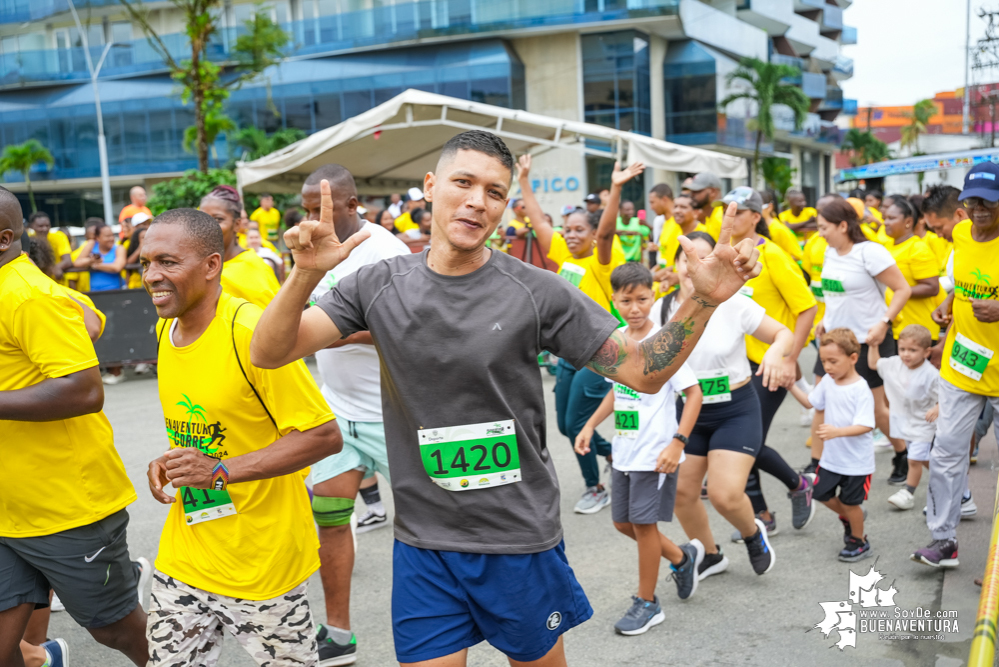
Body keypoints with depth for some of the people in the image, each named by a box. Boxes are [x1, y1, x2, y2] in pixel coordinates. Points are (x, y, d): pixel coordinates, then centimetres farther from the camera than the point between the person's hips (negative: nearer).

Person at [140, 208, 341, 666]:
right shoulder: (166, 329, 4)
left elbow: (324, 435, -21)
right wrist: (169, 462, 0)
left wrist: (220, 471, -23)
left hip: (262, 561, -7)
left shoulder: (251, 332, -20)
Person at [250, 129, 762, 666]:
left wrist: (703, 301, -23)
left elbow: (643, 372, -8)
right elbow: (268, 354, -9)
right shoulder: (381, 285, -4)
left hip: (519, 541, 0)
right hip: (422, 544, 1)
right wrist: (306, 275, -26)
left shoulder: (535, 292, -9)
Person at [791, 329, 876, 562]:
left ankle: (859, 541, 30)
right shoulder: (828, 382, 0)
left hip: (856, 461, -7)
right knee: (821, 494, 13)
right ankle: (848, 518, 41)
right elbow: (811, 402, 17)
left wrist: (838, 431, -42)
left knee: (850, 502, 6)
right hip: (831, 457, 7)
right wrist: (791, 385, 6)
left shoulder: (861, 390, -21)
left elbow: (865, 426, -28)